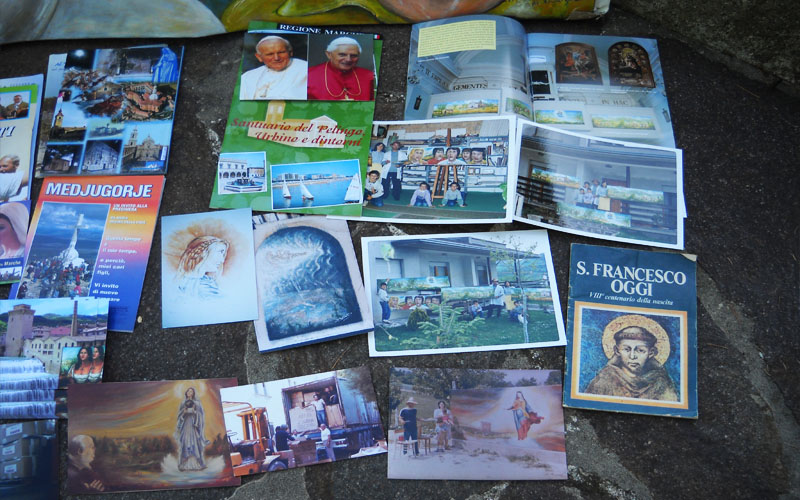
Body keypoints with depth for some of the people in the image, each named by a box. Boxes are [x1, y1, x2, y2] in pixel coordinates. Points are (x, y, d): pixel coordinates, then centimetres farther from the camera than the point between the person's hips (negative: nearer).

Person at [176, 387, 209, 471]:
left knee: (195, 442, -9)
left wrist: (194, 412, -16)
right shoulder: (183, 403, 13)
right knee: (185, 443, -5)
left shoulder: (197, 403, 7)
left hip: (193, 424, -2)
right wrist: (184, 412, -11)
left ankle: (196, 464, -7)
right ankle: (185, 465, -4)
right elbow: (179, 414, 9)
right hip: (185, 424, 2)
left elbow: (200, 413, 2)